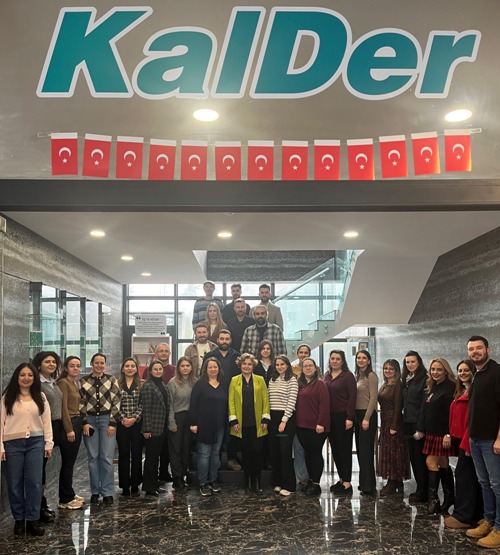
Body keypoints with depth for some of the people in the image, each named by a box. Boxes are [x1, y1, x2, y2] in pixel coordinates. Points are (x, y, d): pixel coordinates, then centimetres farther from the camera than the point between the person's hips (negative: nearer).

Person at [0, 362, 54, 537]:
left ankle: (33, 520, 10)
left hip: (35, 443, 2)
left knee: (34, 482, 2)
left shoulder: (40, 397, 8)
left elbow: (46, 421, 8)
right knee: (15, 483, 6)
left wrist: (48, 443, 4)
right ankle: (19, 519, 19)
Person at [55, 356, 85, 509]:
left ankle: (70, 494, 23)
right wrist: (69, 429, -18)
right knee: (67, 463, -3)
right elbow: (63, 407, -16)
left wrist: (79, 425, 8)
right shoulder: (63, 382, -11)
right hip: (68, 425, -8)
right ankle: (65, 499, 5)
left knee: (71, 462, 14)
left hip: (76, 423, 8)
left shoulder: (75, 383, 15)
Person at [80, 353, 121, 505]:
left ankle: (107, 492, 5)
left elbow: (116, 402, 0)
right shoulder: (83, 381, 5)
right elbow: (81, 403, 4)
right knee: (93, 457, 6)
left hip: (106, 419, -1)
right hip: (90, 419, 1)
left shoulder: (111, 380, 2)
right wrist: (85, 422, -4)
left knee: (107, 457, -2)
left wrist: (113, 423, -6)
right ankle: (95, 491, 15)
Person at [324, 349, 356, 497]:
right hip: (330, 417, 6)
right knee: (335, 449, 11)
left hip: (343, 417, -6)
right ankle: (341, 479, 23)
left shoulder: (348, 375, -7)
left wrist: (349, 418, -16)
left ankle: (347, 483, 5)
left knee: (344, 449, -2)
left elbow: (352, 397, -11)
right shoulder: (327, 375, 11)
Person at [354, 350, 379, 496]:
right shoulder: (357, 376, 14)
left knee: (366, 450, -5)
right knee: (360, 450, 11)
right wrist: (353, 417, 8)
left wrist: (367, 418, -17)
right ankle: (364, 483, 20)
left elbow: (373, 398, -14)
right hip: (357, 415, 8)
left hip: (368, 415, -8)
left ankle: (369, 486, 2)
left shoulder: (371, 376, -9)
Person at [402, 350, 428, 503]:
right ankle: (420, 489, 22)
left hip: (419, 424, -8)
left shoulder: (424, 379, -10)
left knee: (420, 458, -2)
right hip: (408, 424, 8)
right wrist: (403, 421, 11)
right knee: (413, 457, 12)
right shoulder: (407, 380, 15)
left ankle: (423, 493, 6)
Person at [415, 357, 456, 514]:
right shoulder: (431, 388, 13)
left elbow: (451, 413, -18)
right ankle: (449, 497, 20)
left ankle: (433, 498, -3)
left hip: (443, 434, -8)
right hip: (432, 433, 8)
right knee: (443, 465, 12)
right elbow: (425, 411, 14)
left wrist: (448, 434, -22)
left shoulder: (450, 388, -13)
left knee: (431, 462, -9)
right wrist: (421, 429, 11)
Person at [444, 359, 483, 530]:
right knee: (471, 476, 13)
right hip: (461, 438, 10)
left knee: (463, 474, -6)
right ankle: (475, 514, 20)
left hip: (468, 439, -10)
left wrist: (467, 442, -22)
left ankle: (463, 516, 0)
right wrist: (454, 436, 11)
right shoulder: (461, 392, 17)